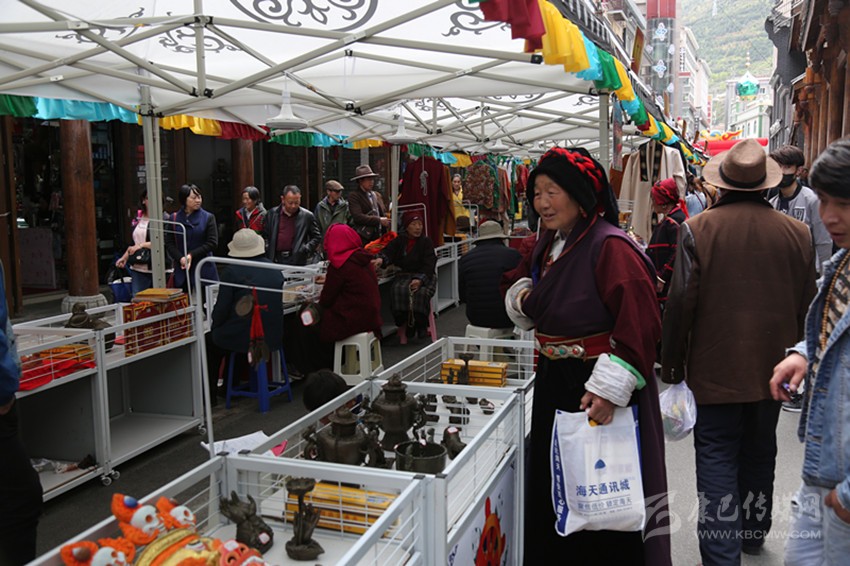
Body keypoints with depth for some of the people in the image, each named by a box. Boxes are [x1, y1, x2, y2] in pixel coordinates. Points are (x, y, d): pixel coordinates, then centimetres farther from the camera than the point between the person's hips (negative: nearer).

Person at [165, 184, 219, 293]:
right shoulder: (174, 218, 7)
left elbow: (212, 242, -4)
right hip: (181, 271, 2)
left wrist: (192, 255, -11)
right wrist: (180, 258, -13)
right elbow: (169, 243, 4)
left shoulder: (208, 217, 2)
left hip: (204, 271, -2)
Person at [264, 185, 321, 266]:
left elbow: (316, 237, 8)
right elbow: (265, 236, 13)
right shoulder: (272, 214, 7)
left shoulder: (307, 216, 1)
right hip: (275, 260, 2)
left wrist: (306, 249, -7)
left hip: (297, 260, -2)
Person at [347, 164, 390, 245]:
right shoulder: (353, 196, -3)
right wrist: (379, 220, -16)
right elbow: (358, 217, -15)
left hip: (378, 236, 6)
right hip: (363, 238, -6)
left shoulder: (377, 195, 18)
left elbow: (383, 213, 19)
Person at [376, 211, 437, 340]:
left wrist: (420, 280, -24)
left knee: (421, 292, -32)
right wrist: (381, 259, -30)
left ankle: (420, 324, -13)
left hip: (424, 276, -2)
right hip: (404, 275, 2)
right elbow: (388, 251, -5)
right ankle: (406, 322, -15)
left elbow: (429, 265, -6)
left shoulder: (426, 241, 6)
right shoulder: (400, 240, 13)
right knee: (397, 290, -30)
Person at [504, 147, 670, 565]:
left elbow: (639, 324, -24)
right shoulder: (548, 243, 8)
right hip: (554, 382, 9)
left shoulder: (610, 247, -19)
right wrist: (521, 299, 0)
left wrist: (609, 388, -28)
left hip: (599, 388, -8)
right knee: (552, 487, 20)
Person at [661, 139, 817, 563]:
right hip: (773, 367, 4)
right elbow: (807, 305, 4)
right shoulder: (797, 233, -3)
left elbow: (681, 302, -13)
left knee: (717, 461, 3)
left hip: (715, 368, -4)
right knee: (760, 453, 21)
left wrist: (671, 363, -2)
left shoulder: (697, 229, -14)